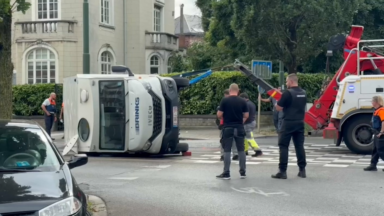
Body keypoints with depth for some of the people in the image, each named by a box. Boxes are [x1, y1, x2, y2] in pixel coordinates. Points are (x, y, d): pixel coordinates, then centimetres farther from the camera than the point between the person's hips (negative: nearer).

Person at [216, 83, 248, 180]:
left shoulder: (225, 100, -7)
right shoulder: (243, 101, 1)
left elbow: (219, 114, -8)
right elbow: (246, 115, 3)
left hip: (228, 128, -3)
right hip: (239, 128, 3)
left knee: (227, 150, 0)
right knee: (241, 150, 11)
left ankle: (226, 173, 0)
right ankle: (242, 172, 15)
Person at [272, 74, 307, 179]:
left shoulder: (288, 93, -14)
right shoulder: (303, 93, 9)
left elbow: (278, 108, -12)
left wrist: (278, 102, 9)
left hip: (288, 123, -6)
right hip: (300, 123, 6)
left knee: (283, 146, -1)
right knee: (299, 146, 11)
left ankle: (282, 171, -3)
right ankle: (302, 170, 12)